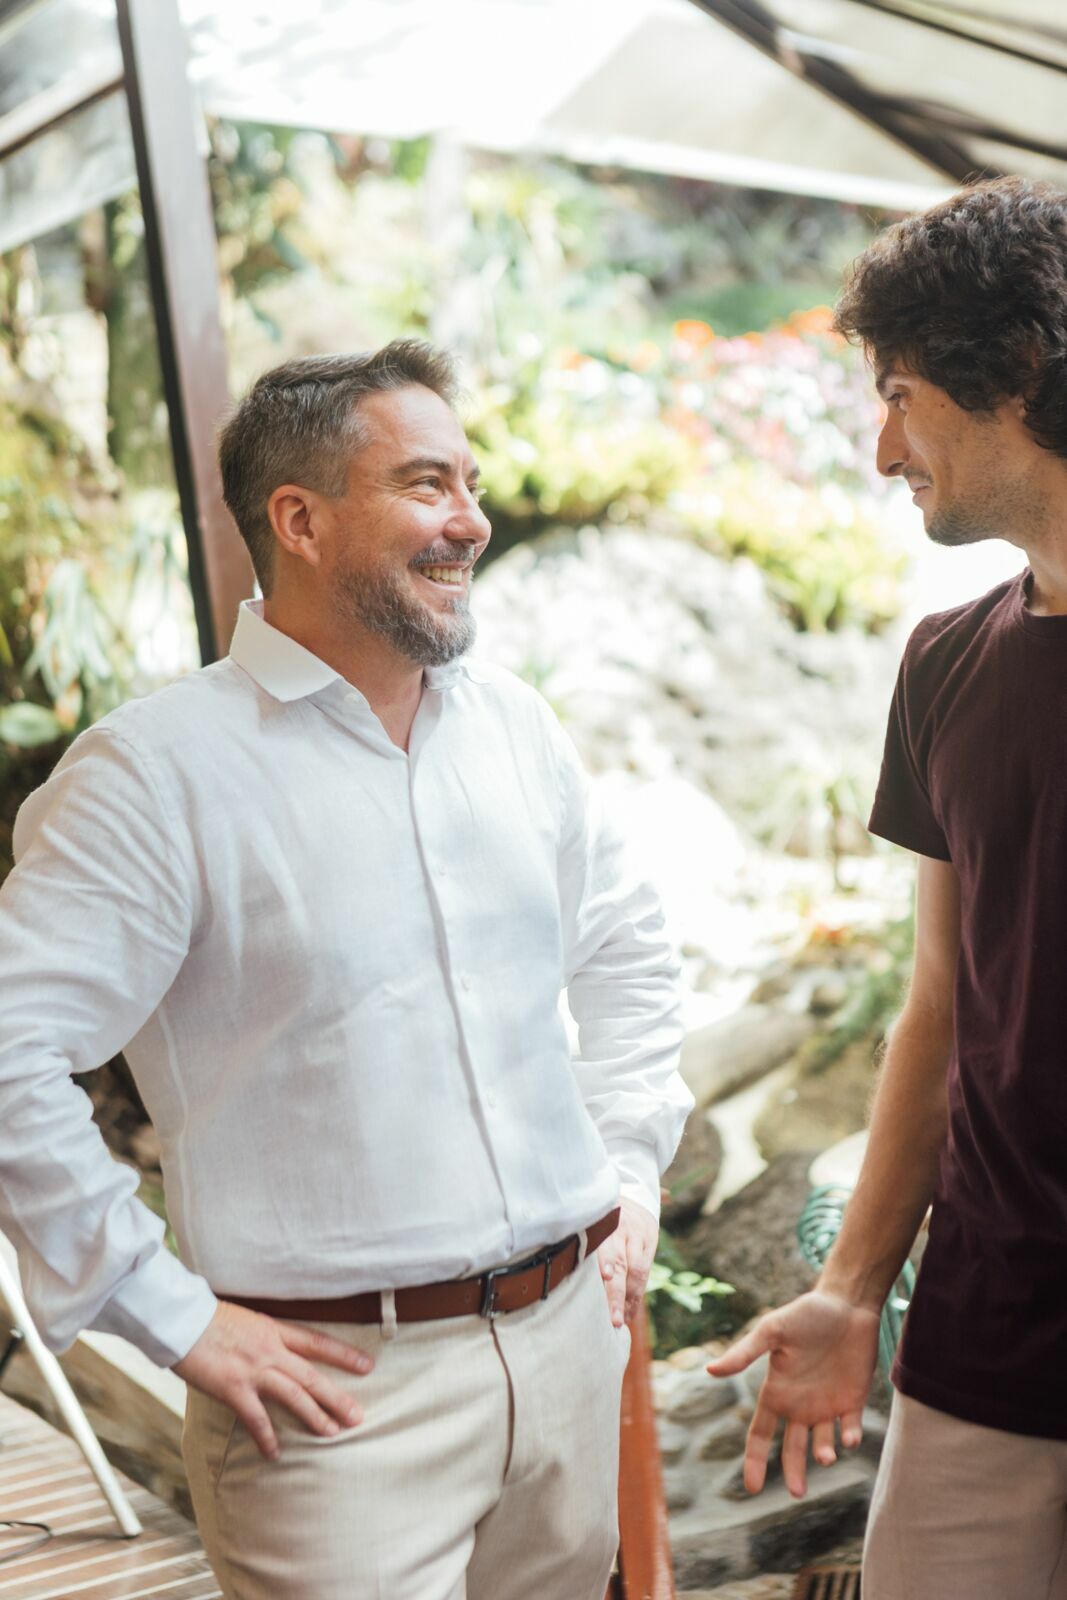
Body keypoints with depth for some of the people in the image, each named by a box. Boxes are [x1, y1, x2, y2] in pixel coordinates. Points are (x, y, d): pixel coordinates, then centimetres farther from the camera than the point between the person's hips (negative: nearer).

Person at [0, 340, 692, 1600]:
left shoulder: (513, 724, 6)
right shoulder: (161, 771, -13)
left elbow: (625, 950, 20)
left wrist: (631, 1167, 11)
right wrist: (178, 1318, -14)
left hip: (568, 1336, 6)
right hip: (345, 1388, -6)